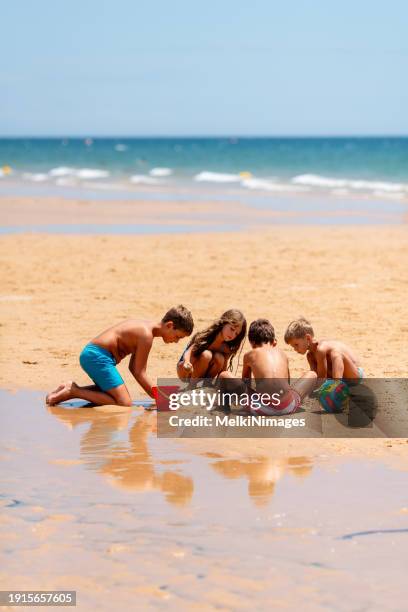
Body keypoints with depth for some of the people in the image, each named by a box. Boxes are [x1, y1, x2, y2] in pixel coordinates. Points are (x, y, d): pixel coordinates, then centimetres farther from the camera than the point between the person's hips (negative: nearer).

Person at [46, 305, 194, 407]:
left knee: (111, 392, 31)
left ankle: (73, 389, 17)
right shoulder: (146, 335, -15)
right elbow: (139, 372, -12)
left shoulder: (145, 328, 16)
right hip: (97, 356, -11)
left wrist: (158, 395, 15)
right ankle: (74, 391, -13)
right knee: (124, 404, -16)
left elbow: (133, 367, 19)